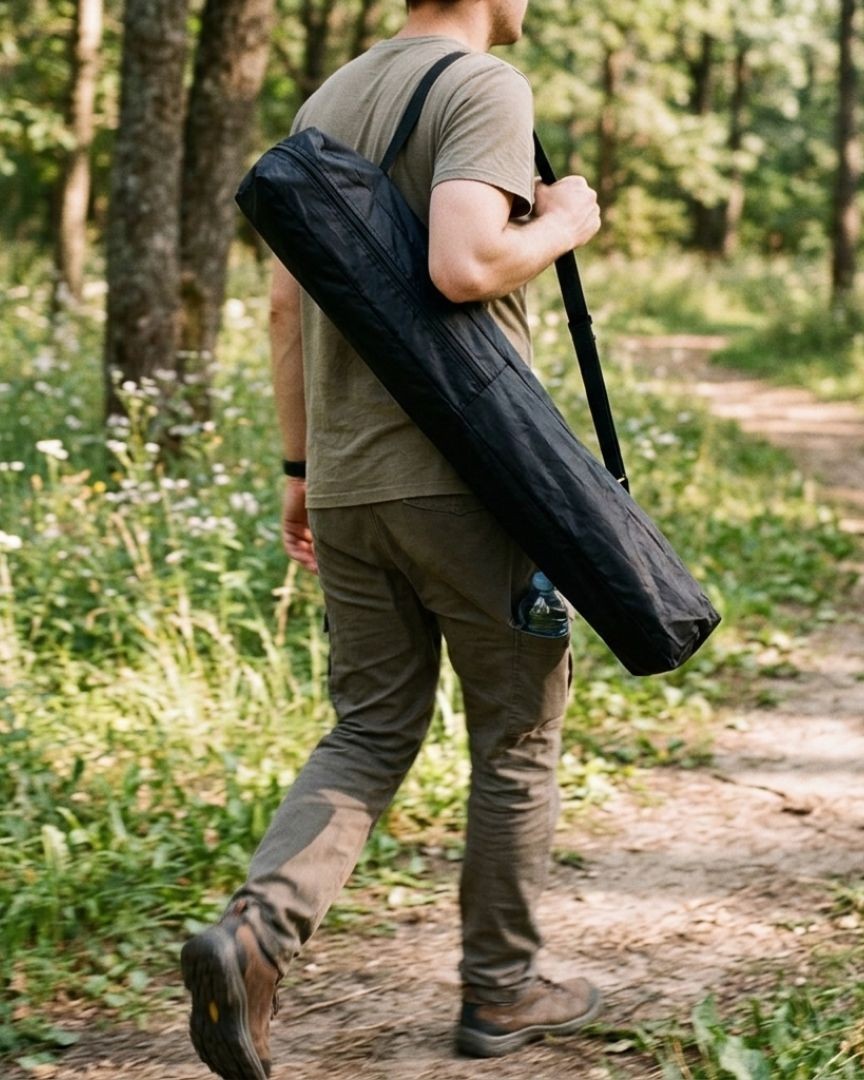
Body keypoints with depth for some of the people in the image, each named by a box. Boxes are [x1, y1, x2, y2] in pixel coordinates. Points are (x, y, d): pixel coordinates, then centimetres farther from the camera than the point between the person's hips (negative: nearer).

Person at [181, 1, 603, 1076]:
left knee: (370, 734, 11)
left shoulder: (326, 101, 14)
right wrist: (561, 227, -6)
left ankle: (255, 930, -10)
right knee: (517, 734, 9)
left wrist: (301, 467, 19)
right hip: (463, 473, -7)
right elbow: (462, 266, -25)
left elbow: (286, 307, 14)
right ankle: (500, 989, 20)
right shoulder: (484, 86, -10)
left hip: (347, 484, 7)